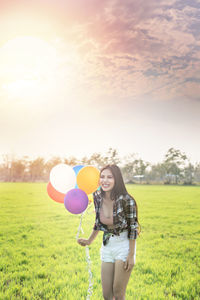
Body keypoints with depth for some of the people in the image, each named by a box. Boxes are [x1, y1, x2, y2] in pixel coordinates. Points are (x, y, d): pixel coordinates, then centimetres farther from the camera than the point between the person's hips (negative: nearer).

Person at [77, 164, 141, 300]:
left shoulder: (126, 200, -21)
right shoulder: (98, 197, -5)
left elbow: (133, 227, -13)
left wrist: (131, 255, -11)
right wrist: (89, 241, 17)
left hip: (124, 245, -5)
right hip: (107, 245, 5)